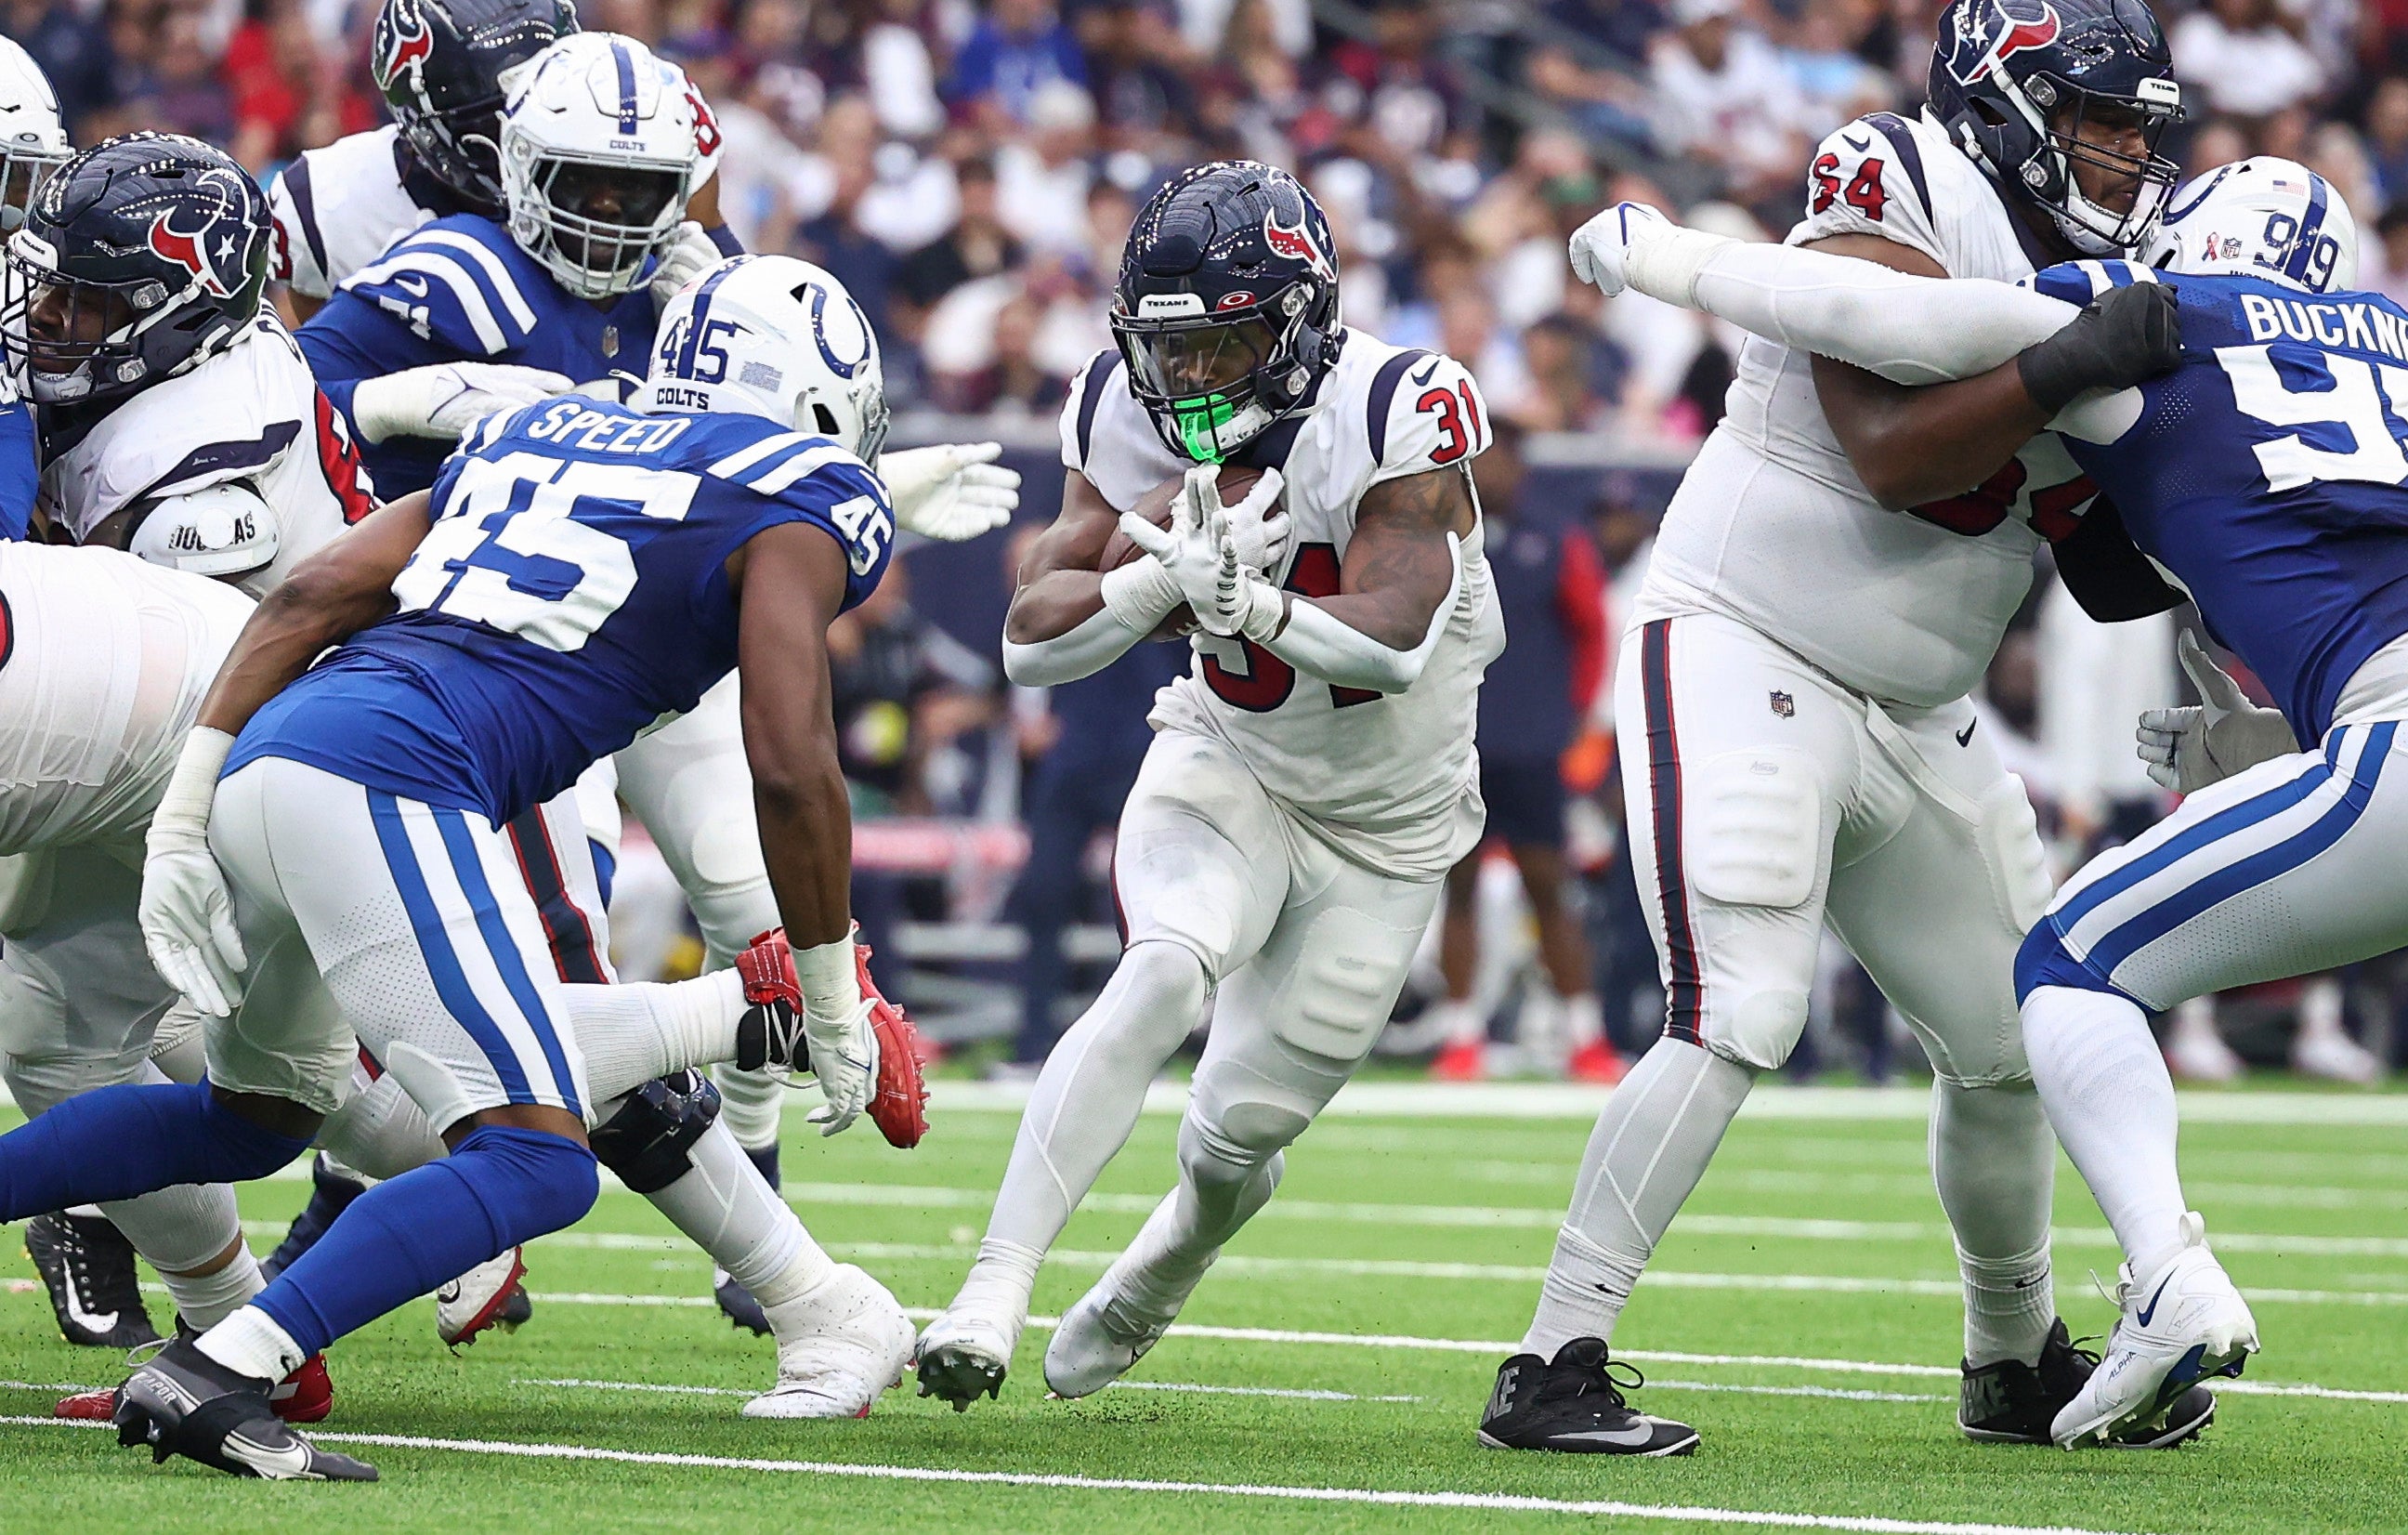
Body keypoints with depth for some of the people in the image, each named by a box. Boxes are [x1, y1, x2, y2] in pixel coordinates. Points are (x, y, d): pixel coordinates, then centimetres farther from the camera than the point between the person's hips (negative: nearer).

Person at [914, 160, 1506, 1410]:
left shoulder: (1395, 414, -26)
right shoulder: (1129, 420, -13)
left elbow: (1393, 645, -36)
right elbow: (1031, 642, -17)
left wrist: (1241, 601, -49)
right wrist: (1166, 575, -34)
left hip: (1388, 826, -1)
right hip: (1228, 769, 1)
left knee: (1243, 1129, 2)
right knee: (1166, 976, -30)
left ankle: (1153, 1281, 38)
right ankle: (993, 1289, -34)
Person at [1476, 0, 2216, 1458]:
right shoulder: (1900, 192, -14)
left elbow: (2112, 572, 10)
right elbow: (1893, 450, -25)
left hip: (1917, 720, 8)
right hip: (1745, 666, -8)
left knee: (2016, 1036, 13)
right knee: (1740, 1021, -20)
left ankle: (2017, 1362, 33)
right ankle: (1554, 1367, -17)